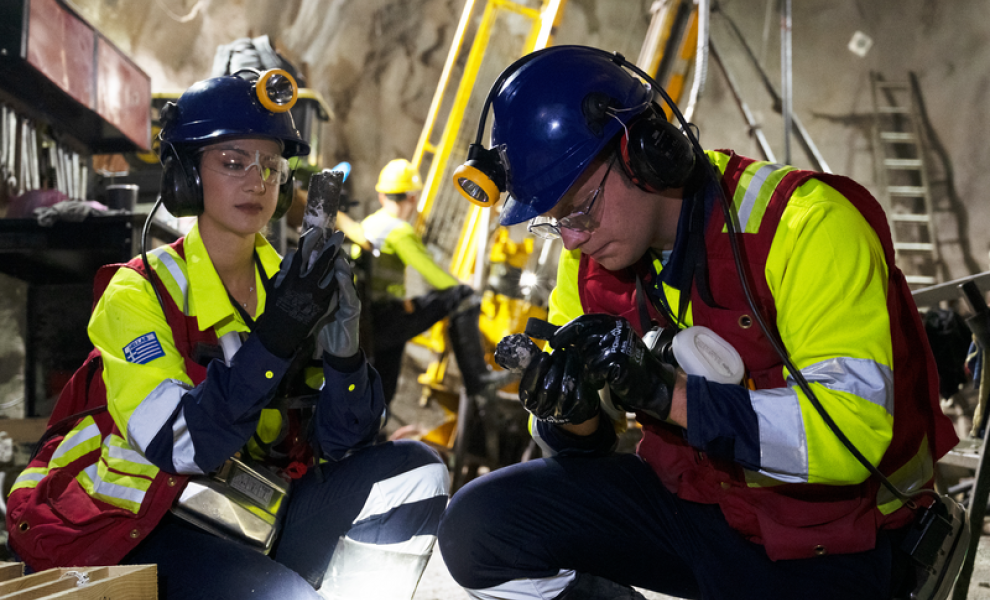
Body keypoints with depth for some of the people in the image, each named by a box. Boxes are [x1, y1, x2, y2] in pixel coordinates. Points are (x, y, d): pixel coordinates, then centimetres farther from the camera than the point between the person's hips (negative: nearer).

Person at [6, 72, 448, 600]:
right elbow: (180, 448, -24)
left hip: (247, 527, 7)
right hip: (129, 530, -6)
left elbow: (339, 444, -2)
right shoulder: (139, 293, -10)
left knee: (414, 470, -6)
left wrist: (341, 348, -21)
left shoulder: (286, 286, 6)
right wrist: (273, 341, -32)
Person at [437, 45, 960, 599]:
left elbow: (855, 431, -32)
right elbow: (586, 445, 5)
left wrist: (666, 393, -36)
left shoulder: (809, 225, -23)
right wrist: (573, 418, -20)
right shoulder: (591, 254, -3)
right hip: (689, 494, 5)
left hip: (823, 542, -5)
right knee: (478, 526, -11)